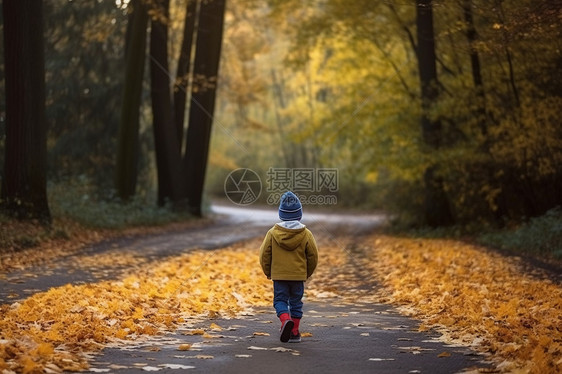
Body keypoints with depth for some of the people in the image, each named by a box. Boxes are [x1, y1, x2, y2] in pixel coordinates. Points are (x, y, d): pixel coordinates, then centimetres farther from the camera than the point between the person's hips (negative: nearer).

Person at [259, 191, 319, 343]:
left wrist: (268, 272, 14)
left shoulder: (272, 233, -4)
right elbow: (313, 256, 1)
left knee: (280, 300, 8)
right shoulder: (306, 234, -4)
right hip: (298, 275, 1)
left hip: (278, 275, -1)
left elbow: (264, 254, -1)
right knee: (296, 302, 11)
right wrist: (307, 273, 17)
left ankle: (286, 319, -20)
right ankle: (294, 332, 12)